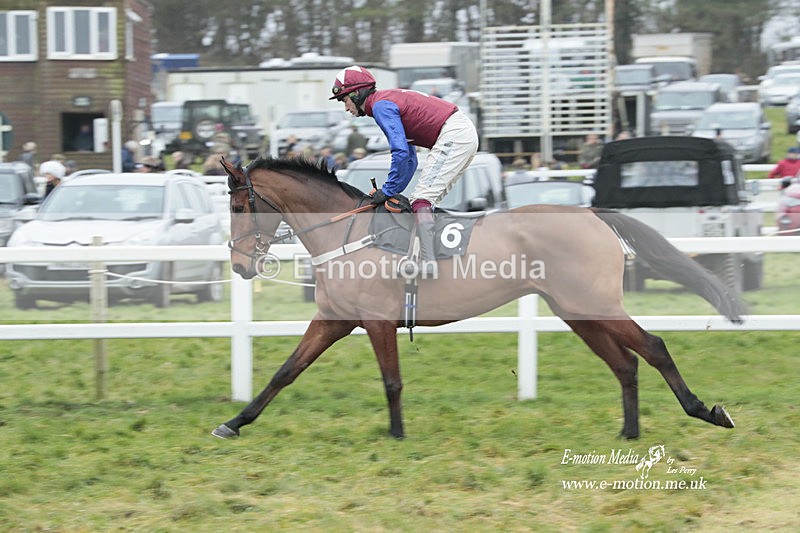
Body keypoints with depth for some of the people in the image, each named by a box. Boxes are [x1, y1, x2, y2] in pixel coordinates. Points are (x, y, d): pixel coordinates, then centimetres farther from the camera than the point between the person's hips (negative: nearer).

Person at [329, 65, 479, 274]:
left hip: (453, 135, -10)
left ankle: (428, 262, -24)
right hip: (466, 132, 10)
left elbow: (401, 153, -19)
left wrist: (389, 190, -10)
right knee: (425, 200, 14)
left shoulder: (380, 105, -9)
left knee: (422, 198, -14)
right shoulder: (391, 100, 23)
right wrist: (392, 191, 16)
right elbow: (410, 159, 24)